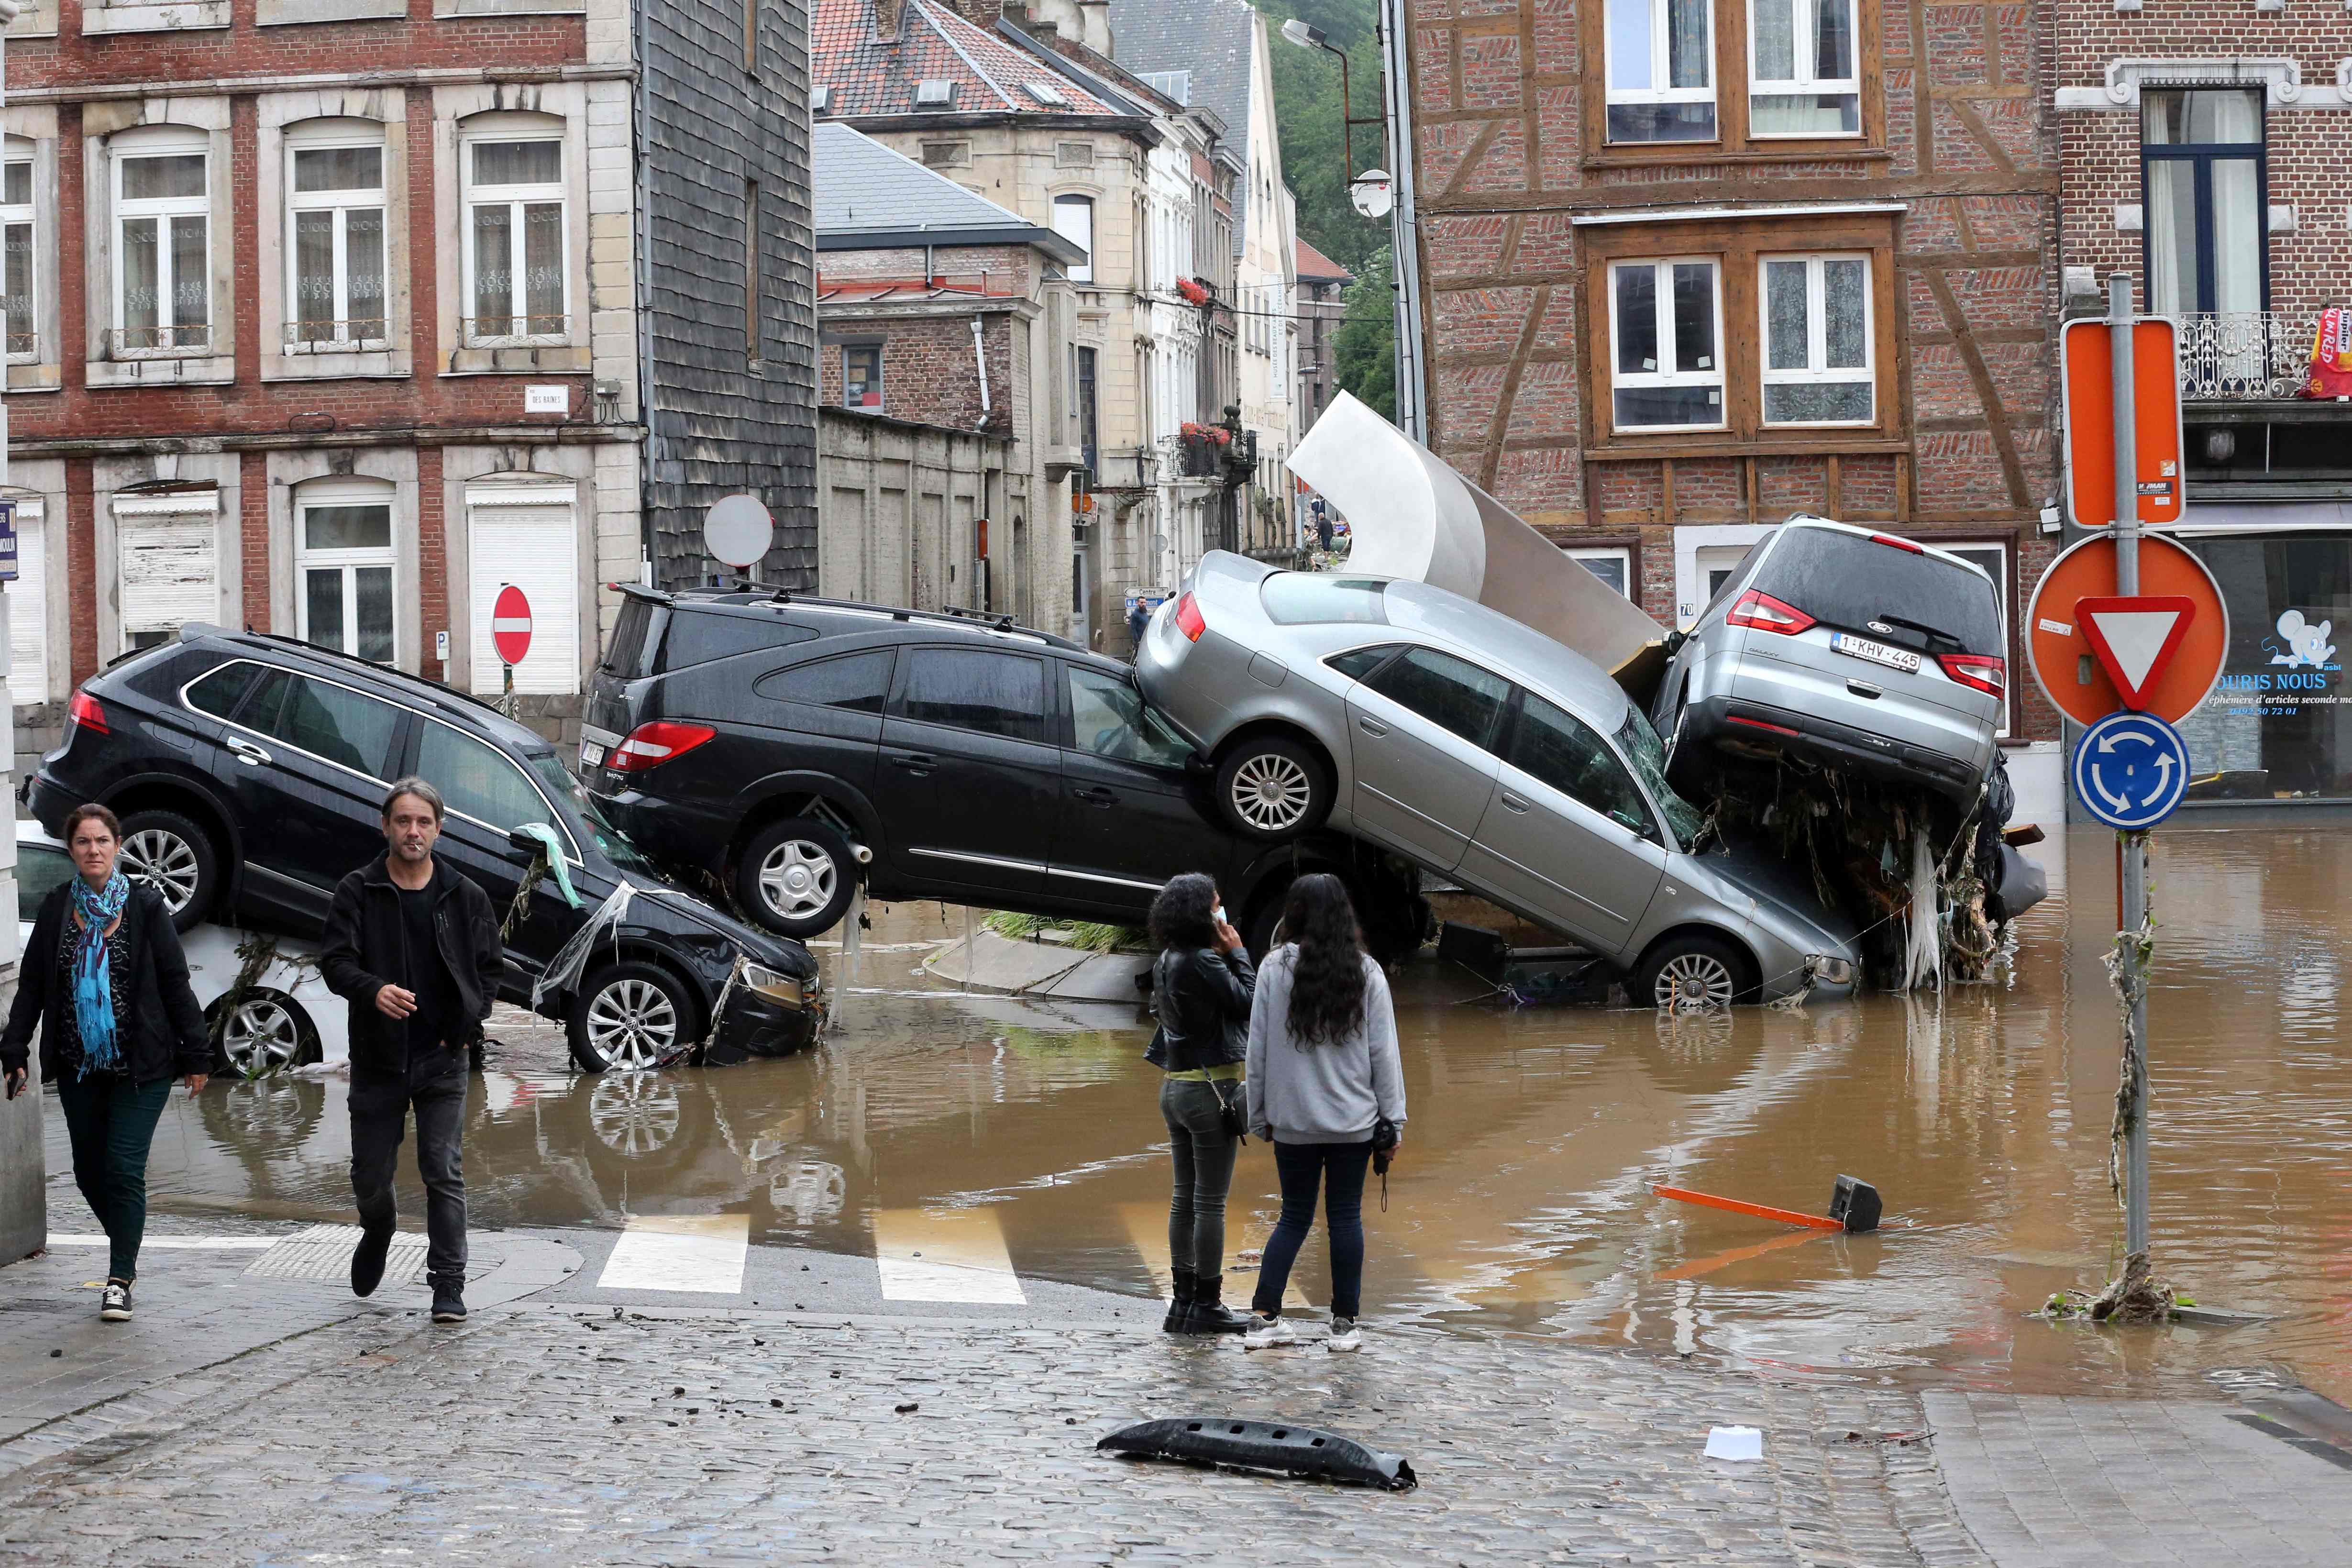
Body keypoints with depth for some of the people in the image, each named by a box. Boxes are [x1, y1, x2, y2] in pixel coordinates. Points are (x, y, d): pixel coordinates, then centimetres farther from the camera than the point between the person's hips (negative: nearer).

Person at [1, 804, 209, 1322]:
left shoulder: (145, 905, -4)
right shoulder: (56, 909, 4)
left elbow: (175, 983, -2)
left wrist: (196, 1055, -2)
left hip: (141, 1065, -3)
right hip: (78, 1066, 3)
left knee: (124, 1167, -9)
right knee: (89, 1170, 9)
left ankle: (121, 1278, -1)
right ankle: (126, 1246, 33)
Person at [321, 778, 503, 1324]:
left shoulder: (465, 896, 4)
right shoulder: (358, 892, -1)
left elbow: (491, 966, 13)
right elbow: (335, 962, -9)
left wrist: (467, 1024, 0)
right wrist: (373, 990, -30)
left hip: (442, 1059, 0)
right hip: (378, 1058, 0)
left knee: (443, 1171, -7)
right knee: (370, 1176, 9)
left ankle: (449, 1287, -4)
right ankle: (378, 1233, 42)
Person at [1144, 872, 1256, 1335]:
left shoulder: (1166, 963, 8)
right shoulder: (1203, 963, -18)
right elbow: (1250, 1002, -13)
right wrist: (1237, 953, -2)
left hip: (1175, 1088, 9)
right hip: (1212, 1089, -9)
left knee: (1185, 1199, 12)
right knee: (1211, 1202, -2)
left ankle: (1184, 1302, 16)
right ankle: (1208, 1306, 2)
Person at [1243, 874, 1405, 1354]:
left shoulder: (1276, 968, -5)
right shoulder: (1365, 972, -4)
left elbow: (1258, 1047, -2)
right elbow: (1384, 1050, -3)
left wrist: (1259, 1114, 8)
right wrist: (1393, 1117, 4)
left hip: (1293, 1119, 0)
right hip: (1353, 1119, 0)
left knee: (1295, 1216, 11)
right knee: (1345, 1217, 8)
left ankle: (1263, 1318, 5)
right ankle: (1345, 1323, 11)